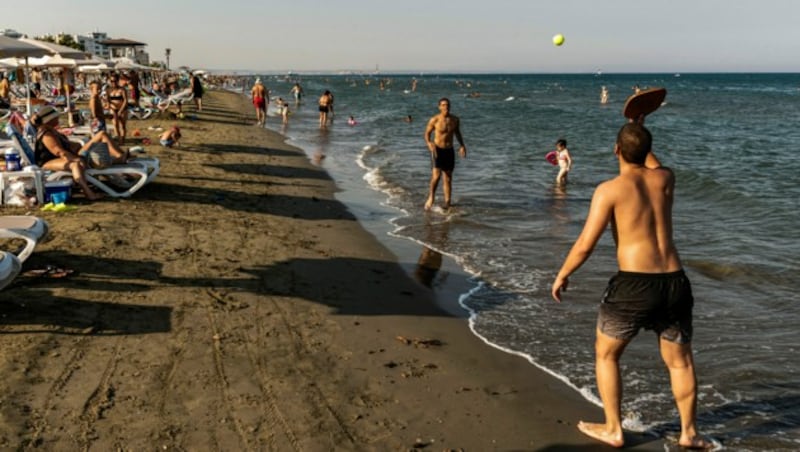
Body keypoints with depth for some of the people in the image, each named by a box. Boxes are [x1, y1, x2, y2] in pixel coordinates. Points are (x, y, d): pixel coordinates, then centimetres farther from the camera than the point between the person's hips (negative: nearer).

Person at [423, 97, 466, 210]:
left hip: (449, 151, 4)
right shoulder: (434, 120, -10)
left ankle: (447, 203, 15)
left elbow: (457, 133, 18)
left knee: (448, 178, 8)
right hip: (437, 150, -4)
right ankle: (430, 198, 0)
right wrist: (429, 144, -20)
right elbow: (427, 133, -1)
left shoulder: (455, 119, 3)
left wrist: (462, 145, 5)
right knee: (436, 176, -19)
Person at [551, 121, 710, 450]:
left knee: (606, 354, 18)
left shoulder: (610, 189, -7)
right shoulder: (665, 178, 7)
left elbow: (585, 245, -10)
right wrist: (642, 136, 38)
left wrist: (562, 275, 4)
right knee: (680, 360, 23)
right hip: (674, 283, 5)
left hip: (633, 285, -5)